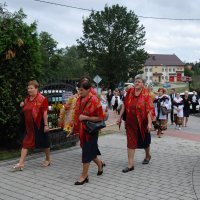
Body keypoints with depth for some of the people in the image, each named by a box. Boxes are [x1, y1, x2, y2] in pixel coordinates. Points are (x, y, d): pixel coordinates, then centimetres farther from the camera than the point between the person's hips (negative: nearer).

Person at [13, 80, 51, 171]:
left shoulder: (42, 99, -11)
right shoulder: (27, 99, 10)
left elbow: (45, 113, -13)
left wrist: (46, 125, -16)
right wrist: (23, 106, 1)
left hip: (39, 125, -6)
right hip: (29, 125, 6)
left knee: (44, 143, 10)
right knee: (25, 143, 1)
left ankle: (48, 159, 30)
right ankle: (21, 163, 2)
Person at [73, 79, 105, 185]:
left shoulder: (94, 100, -18)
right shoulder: (80, 99, 4)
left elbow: (100, 117, -17)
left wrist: (86, 118, -22)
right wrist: (76, 127, 13)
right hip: (82, 129, 7)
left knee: (87, 152, -1)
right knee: (90, 150, 18)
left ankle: (84, 176, 9)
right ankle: (99, 163, 44)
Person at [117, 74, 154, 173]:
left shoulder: (146, 95, -12)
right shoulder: (130, 92, -1)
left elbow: (149, 109, -17)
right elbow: (124, 105, 6)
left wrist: (149, 123, -23)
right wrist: (120, 117, 6)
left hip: (142, 122, -2)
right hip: (130, 122, 3)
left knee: (144, 140, 18)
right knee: (131, 142, 1)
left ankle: (148, 155, 47)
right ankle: (130, 165, 6)